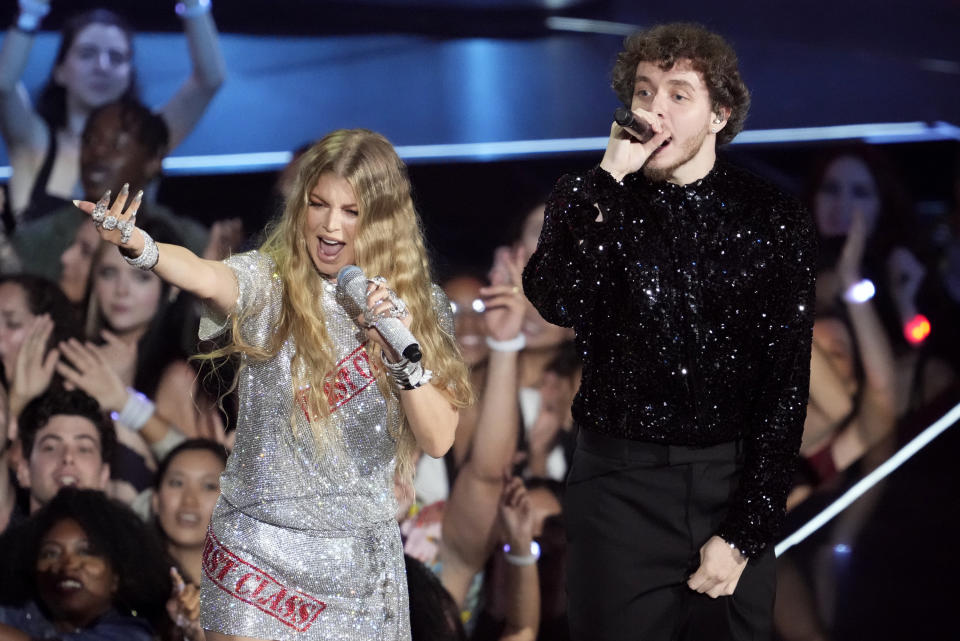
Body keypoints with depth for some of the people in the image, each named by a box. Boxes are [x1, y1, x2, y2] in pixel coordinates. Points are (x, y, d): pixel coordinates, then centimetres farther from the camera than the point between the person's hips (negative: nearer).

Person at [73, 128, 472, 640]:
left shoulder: (418, 306, 3)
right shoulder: (270, 282, -6)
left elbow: (438, 440, -3)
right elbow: (206, 277, -29)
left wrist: (405, 351, -19)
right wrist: (138, 246, -51)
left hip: (359, 562, 2)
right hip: (260, 551, -2)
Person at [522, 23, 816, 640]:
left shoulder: (774, 220, -2)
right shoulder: (588, 202, 2)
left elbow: (785, 384, -4)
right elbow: (560, 303, -19)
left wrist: (745, 535, -9)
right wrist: (610, 177, -21)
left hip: (731, 480, 0)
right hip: (619, 485, 1)